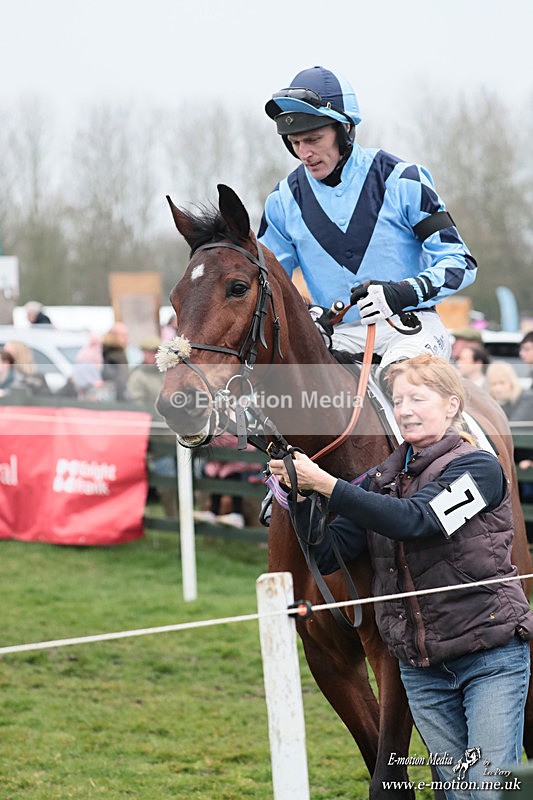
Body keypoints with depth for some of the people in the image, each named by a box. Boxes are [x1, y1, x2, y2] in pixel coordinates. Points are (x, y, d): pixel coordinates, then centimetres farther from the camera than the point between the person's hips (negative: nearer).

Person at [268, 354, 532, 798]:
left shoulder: (479, 468, -10)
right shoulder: (382, 479, 8)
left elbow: (413, 519, -26)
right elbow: (328, 555, 1)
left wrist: (324, 483, -29)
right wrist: (299, 495, -16)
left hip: (492, 656, -5)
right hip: (421, 666, 6)